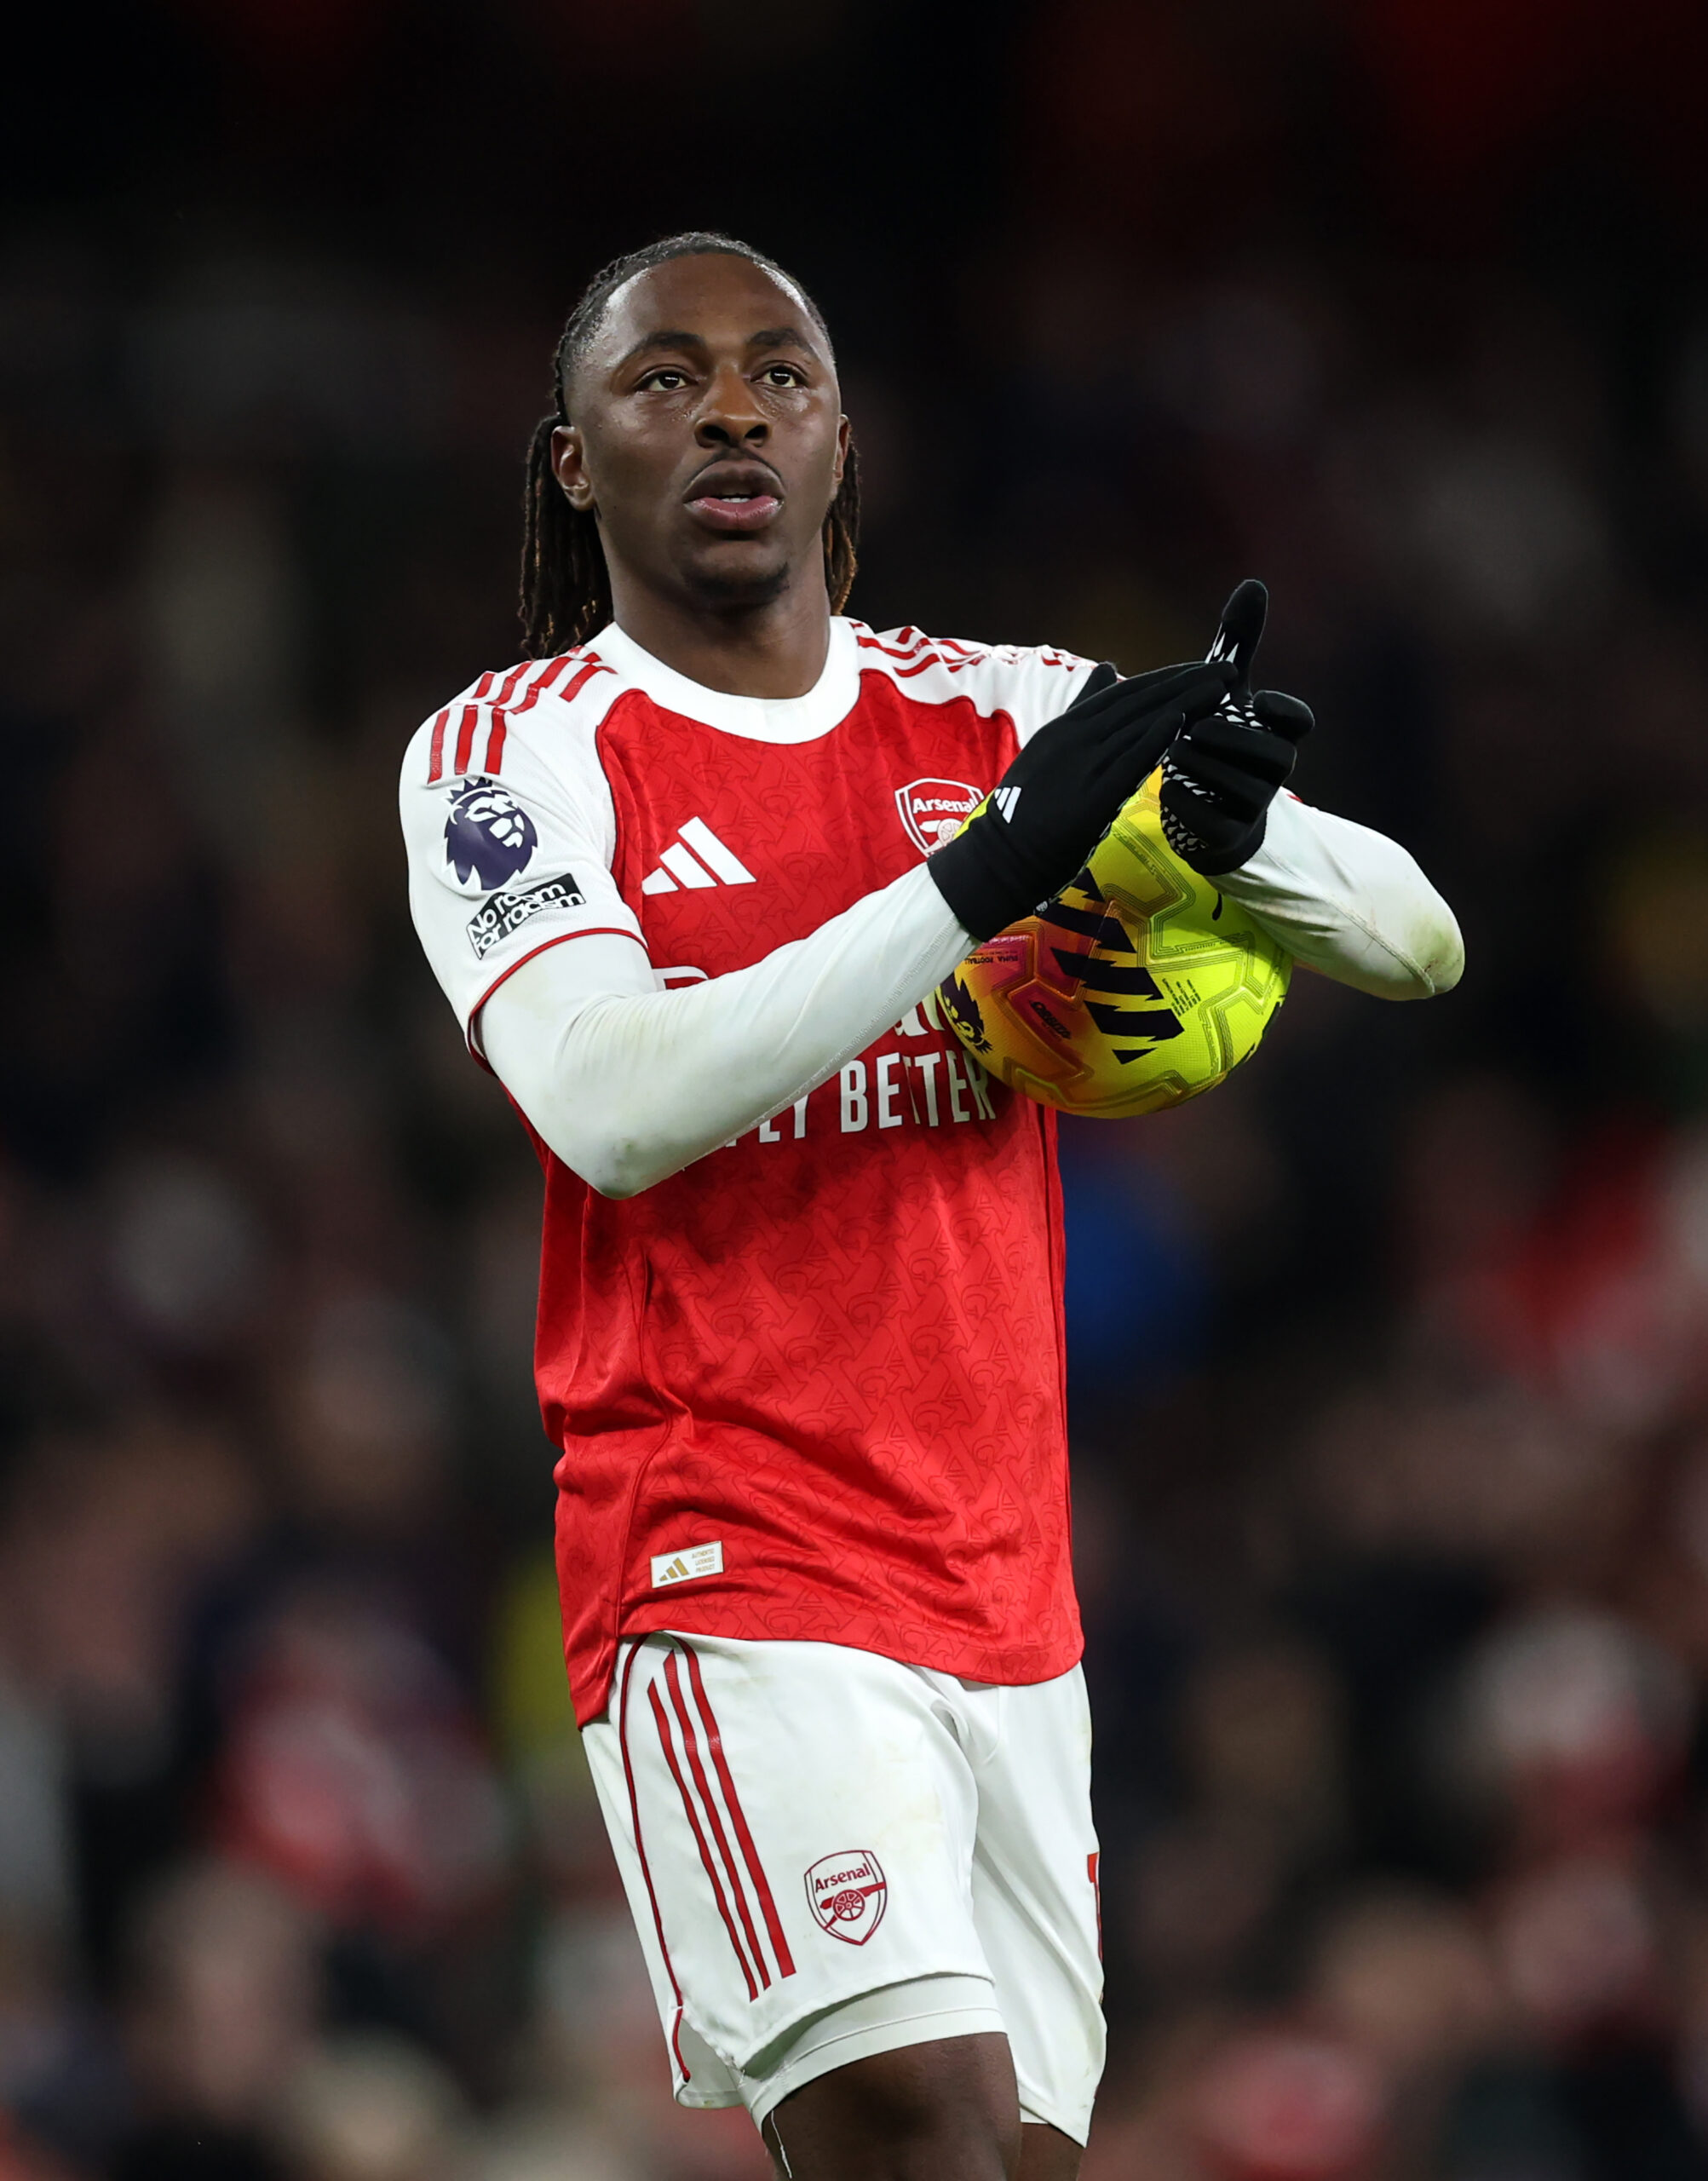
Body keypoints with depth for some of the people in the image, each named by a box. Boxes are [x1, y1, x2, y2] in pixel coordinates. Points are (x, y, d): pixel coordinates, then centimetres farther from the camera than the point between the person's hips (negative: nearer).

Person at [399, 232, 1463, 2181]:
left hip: (1010, 1610, 5)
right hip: (731, 1587, -5)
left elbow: (1419, 943, 8)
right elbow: (614, 1110, -19)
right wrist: (988, 871, -23)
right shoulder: (517, 754, -1)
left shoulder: (997, 718, 11)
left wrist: (1240, 828, -15)